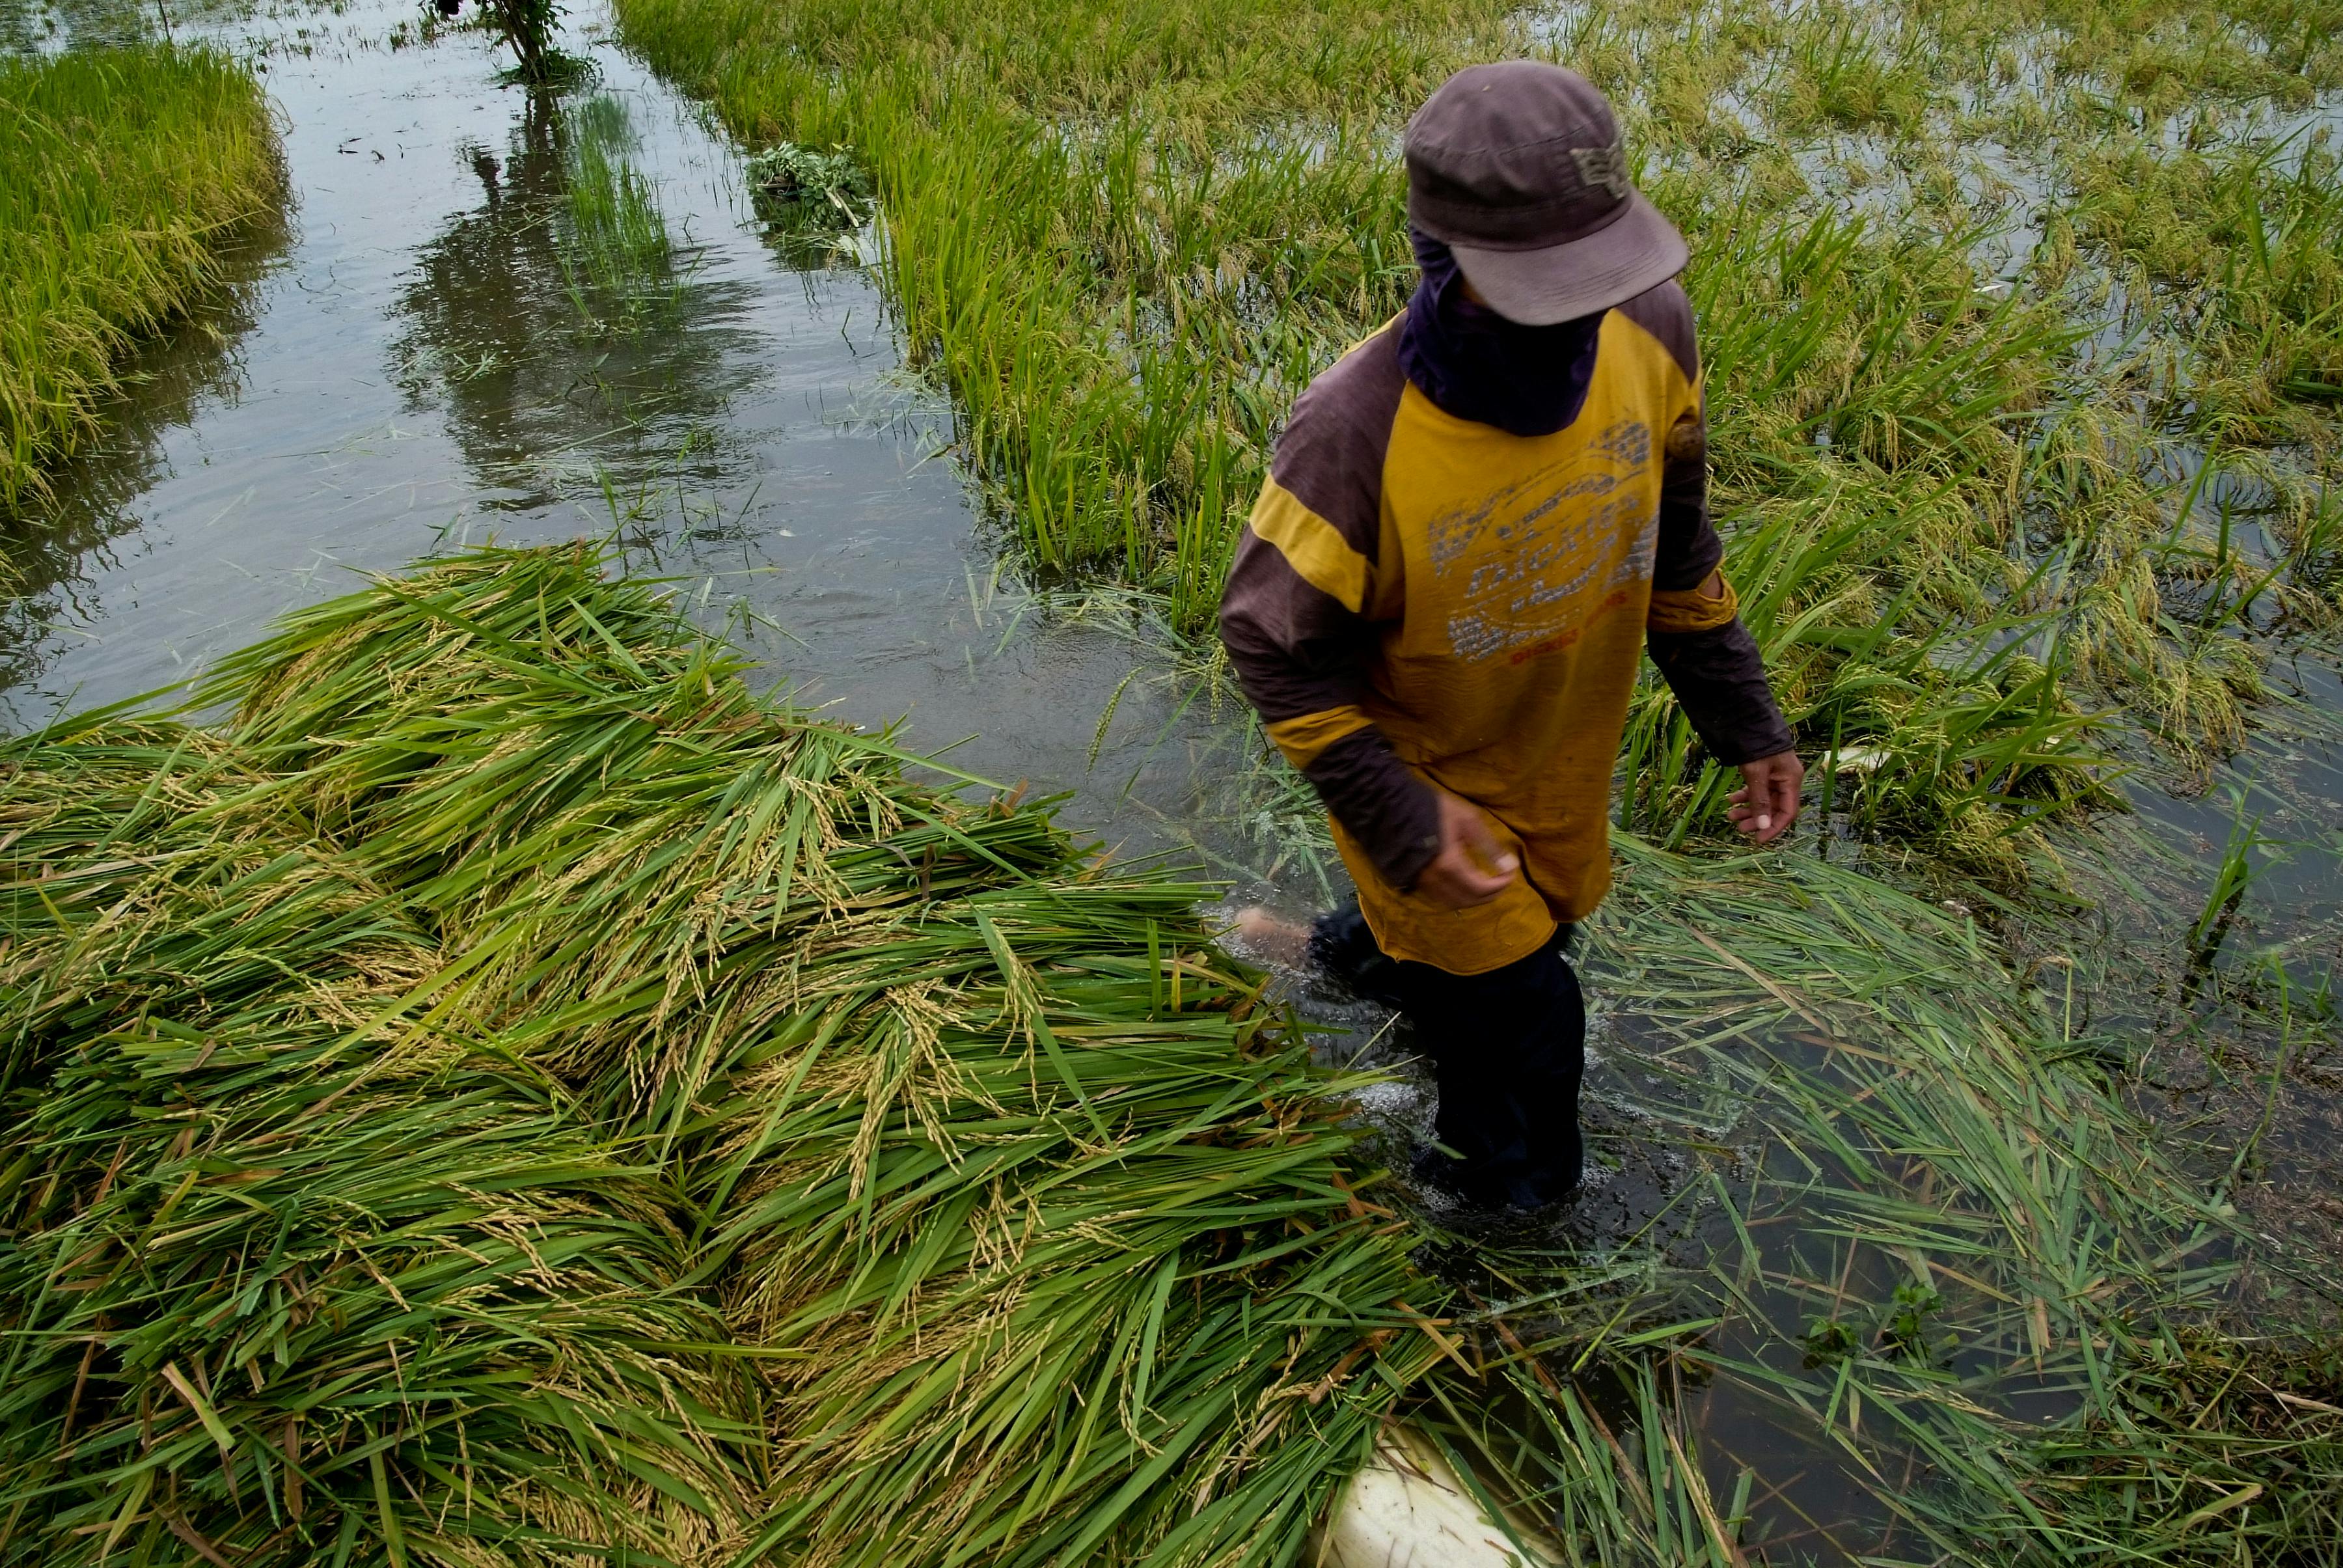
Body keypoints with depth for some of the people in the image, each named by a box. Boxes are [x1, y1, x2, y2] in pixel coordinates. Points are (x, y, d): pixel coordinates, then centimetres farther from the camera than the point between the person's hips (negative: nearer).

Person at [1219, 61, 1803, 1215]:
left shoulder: (1650, 332, -20)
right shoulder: (1354, 437, -37)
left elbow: (1675, 550, -3)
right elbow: (1277, 651, -22)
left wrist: (1745, 724, 0)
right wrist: (1402, 818, -29)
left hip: (1567, 750, 6)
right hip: (1420, 771, -5)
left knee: (1547, 907, 29)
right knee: (1518, 1006, 8)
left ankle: (1366, 950, 63)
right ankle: (1509, 1186, 43)